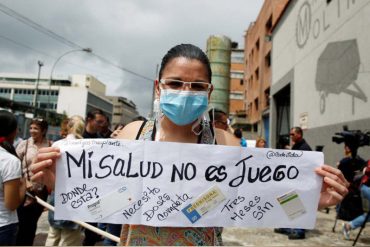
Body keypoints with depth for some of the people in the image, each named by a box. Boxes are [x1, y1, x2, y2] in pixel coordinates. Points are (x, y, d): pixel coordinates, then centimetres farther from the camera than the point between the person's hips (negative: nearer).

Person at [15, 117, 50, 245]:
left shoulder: (51, 146, -4)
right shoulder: (24, 144, -3)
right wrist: (24, 182, -12)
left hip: (41, 191, 1)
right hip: (25, 191, -1)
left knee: (32, 223, 15)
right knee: (23, 223, 5)